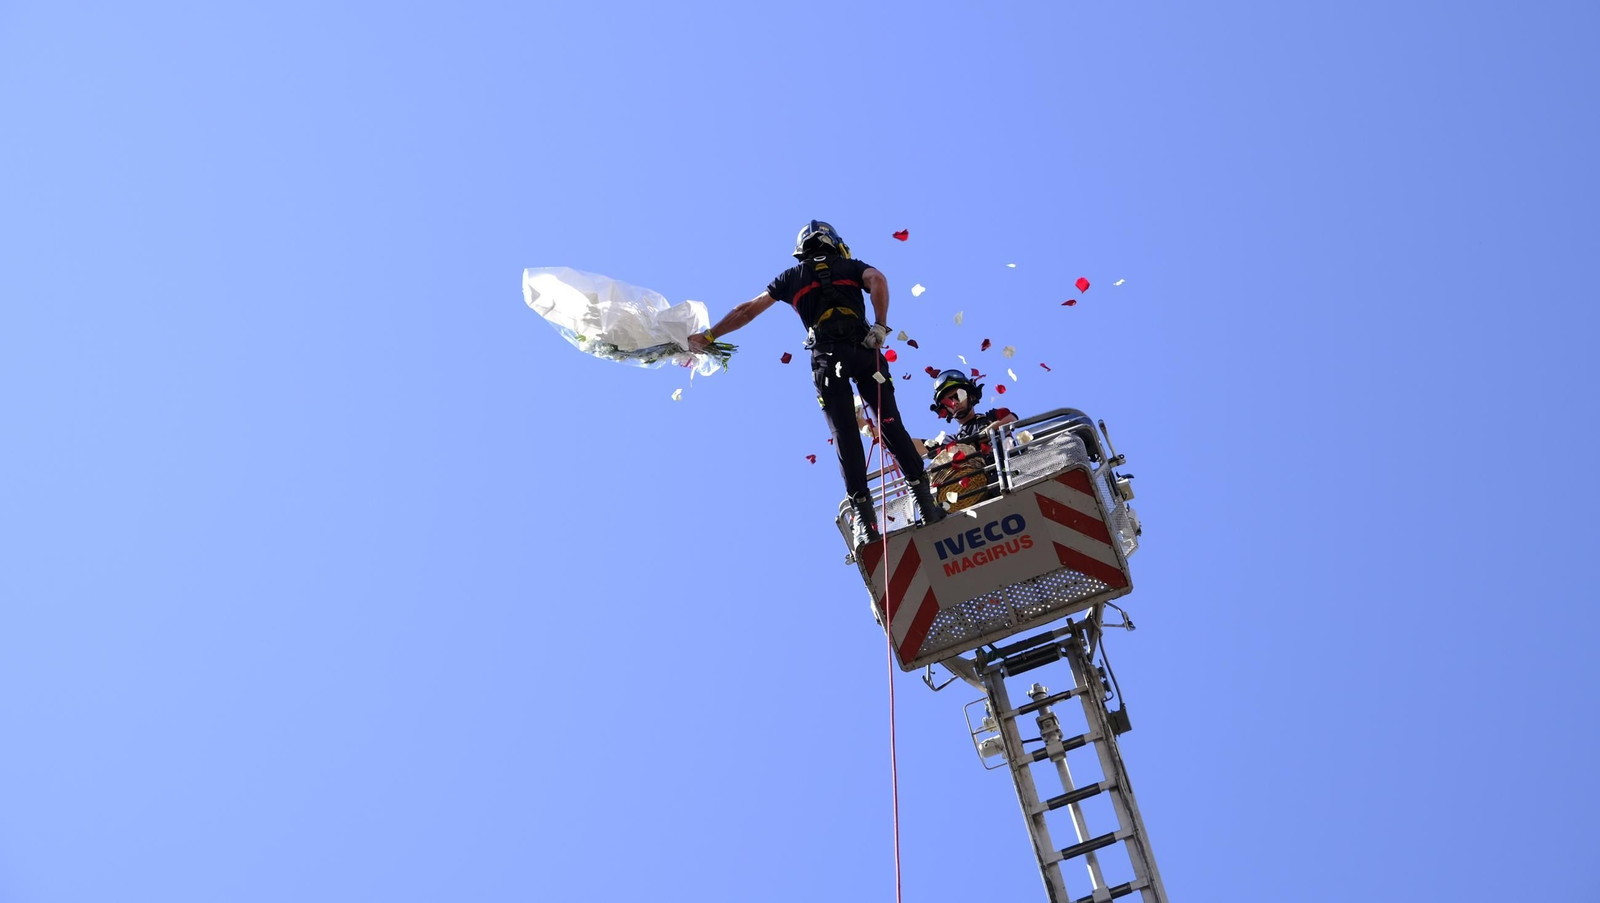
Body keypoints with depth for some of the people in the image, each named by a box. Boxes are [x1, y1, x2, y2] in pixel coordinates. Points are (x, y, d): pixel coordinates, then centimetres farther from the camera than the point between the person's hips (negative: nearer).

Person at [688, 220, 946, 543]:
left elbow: (747, 310, 23)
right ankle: (924, 499, -6)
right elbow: (878, 281, -3)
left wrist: (708, 337, 28)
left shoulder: (792, 276, 23)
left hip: (826, 357, 0)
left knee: (845, 434, -1)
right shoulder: (851, 266, 21)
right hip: (862, 349, 0)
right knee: (890, 423, 1)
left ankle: (865, 516, -10)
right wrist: (880, 325, -9)